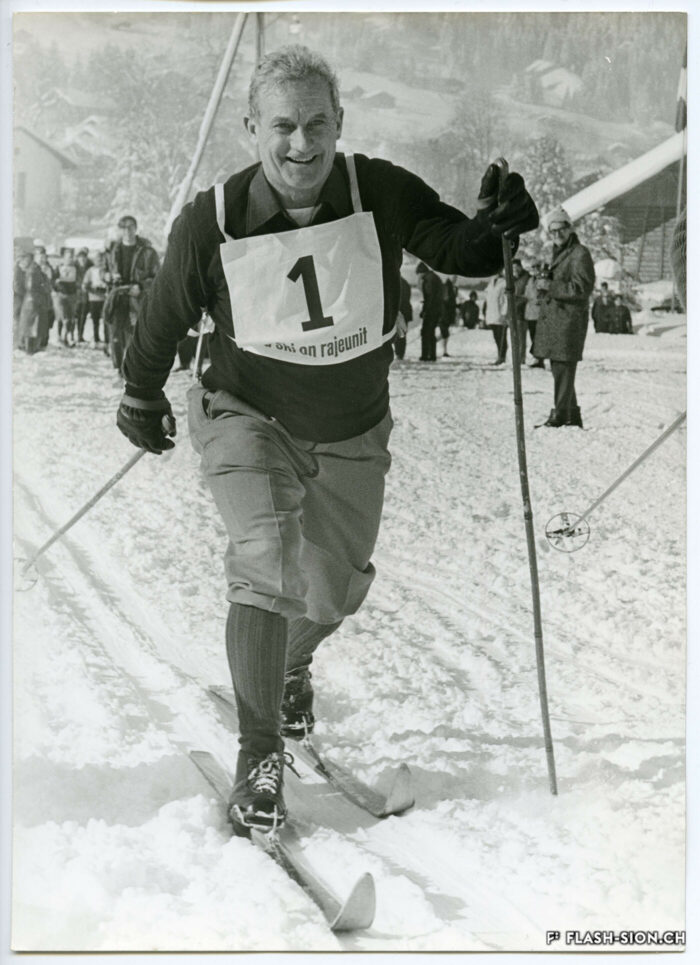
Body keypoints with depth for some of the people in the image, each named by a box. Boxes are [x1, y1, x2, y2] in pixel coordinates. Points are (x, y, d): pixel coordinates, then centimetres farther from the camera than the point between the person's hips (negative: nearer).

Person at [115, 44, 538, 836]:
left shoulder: (382, 193, -18)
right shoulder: (211, 222, -20)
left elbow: (454, 250, -11)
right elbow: (163, 319, -4)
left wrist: (494, 227, -35)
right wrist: (141, 400, 11)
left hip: (352, 436, 3)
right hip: (248, 418, -2)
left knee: (333, 595, 16)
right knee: (268, 557, -26)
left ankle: (292, 665, 52)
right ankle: (259, 753, -11)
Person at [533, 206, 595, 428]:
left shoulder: (580, 254, -10)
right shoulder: (558, 252, 19)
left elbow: (583, 288, -18)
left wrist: (551, 286, -17)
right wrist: (544, 282, 11)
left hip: (569, 318, -10)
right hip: (552, 317, 10)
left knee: (564, 367, -8)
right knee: (559, 368, 14)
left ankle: (561, 415, -4)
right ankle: (572, 415, 22)